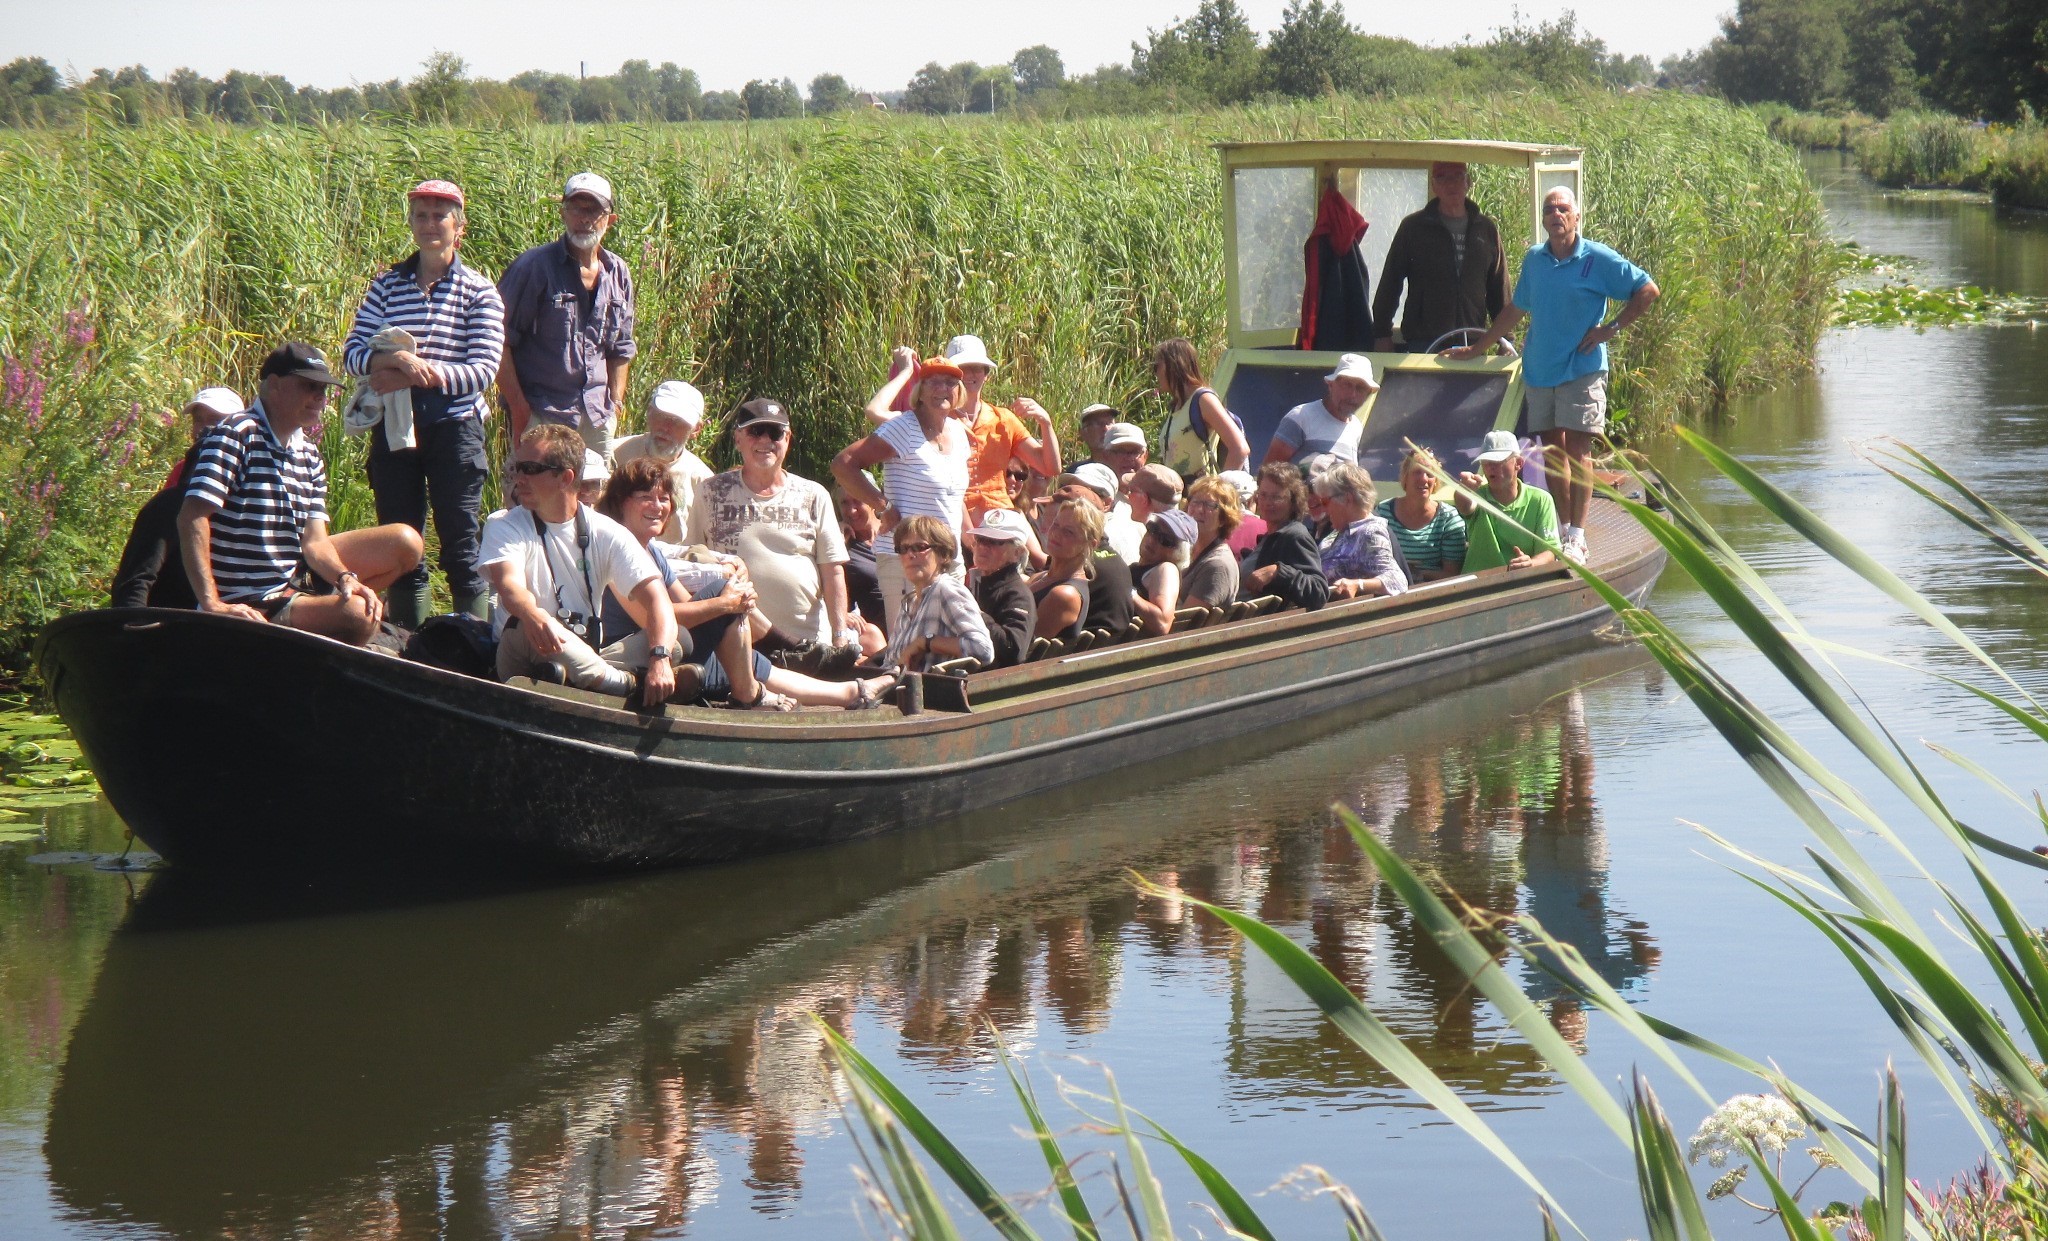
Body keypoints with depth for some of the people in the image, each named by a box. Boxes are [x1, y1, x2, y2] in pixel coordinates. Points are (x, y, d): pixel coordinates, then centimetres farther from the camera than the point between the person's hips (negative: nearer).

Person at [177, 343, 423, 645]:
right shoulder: (236, 434, -17)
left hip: (297, 577, 9)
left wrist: (345, 578, -20)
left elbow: (313, 541, 3)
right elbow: (192, 518, -26)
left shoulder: (309, 454, 8)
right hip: (252, 604, -9)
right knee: (357, 616, -28)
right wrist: (213, 605, -34)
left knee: (404, 541, 7)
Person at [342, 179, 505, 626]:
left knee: (461, 547, -4)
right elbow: (353, 352, 1)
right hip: (395, 426, 3)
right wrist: (398, 360, -19)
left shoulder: (478, 291, 1)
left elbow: (483, 370, -8)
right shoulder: (387, 284, 9)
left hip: (454, 426, -3)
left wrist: (419, 375, -17)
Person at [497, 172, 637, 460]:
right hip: (542, 414, -5)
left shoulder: (619, 274, 11)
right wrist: (518, 406, -10)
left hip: (597, 418, 5)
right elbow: (500, 341, -6)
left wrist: (615, 402, 12)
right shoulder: (534, 267, -6)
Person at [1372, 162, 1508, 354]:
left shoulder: (1486, 229, 11)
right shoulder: (1413, 227, 5)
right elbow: (1390, 283, 6)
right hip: (1423, 343, -2)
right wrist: (1383, 335, 1)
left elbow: (1499, 288, 16)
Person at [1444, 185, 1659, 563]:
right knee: (1551, 450, 7)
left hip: (1582, 368, -5)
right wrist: (1476, 349, 24)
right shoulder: (1534, 260, 11)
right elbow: (1515, 310, 22)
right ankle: (1561, 528, 14)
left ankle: (1577, 536, -11)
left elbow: (1648, 290, -1)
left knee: (1577, 447, -10)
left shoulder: (1598, 259, -4)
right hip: (1539, 369, 5)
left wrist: (1613, 328, -7)